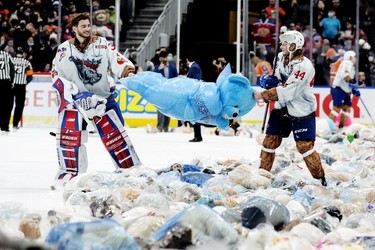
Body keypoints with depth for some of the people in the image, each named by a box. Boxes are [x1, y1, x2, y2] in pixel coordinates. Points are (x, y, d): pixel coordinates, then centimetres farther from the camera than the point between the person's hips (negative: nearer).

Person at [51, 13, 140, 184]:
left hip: (102, 97, 0)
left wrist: (129, 72, -25)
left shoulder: (102, 45, 2)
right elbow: (56, 74, 3)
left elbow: (118, 62, -5)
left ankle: (131, 168, 5)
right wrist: (64, 86, -15)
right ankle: (69, 172, 4)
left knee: (114, 134, -2)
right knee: (69, 134, -9)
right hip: (74, 99, 0)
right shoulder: (64, 49, 3)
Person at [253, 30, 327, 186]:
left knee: (304, 146, -8)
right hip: (282, 109, 7)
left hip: (301, 113, -7)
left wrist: (263, 95, -26)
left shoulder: (304, 66, -24)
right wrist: (269, 79, -4)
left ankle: (320, 178, 6)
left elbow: (287, 92, -30)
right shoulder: (281, 58, 1)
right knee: (270, 141, 5)